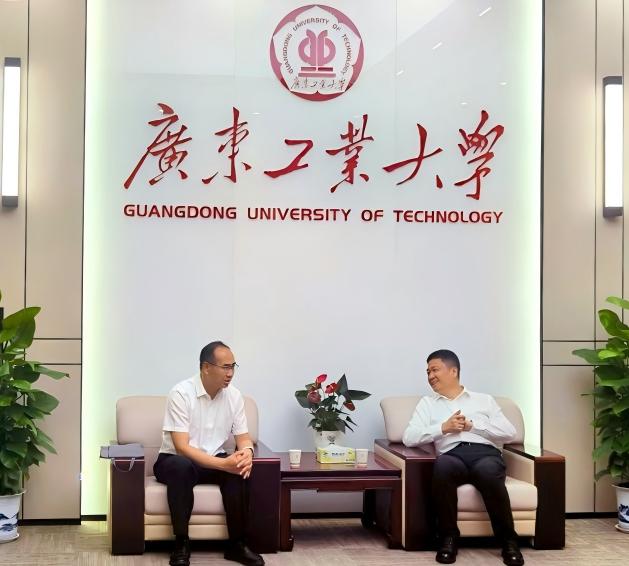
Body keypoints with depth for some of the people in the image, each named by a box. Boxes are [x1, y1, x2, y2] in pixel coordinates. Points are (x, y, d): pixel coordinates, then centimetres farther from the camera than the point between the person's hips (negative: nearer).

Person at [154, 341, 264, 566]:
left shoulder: (234, 395, -2)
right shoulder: (181, 393, -19)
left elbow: (243, 438, 1)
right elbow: (182, 447, -25)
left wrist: (246, 453, -26)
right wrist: (223, 463, -36)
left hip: (214, 461, 4)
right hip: (175, 461, -4)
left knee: (240, 469, -28)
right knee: (182, 467, -38)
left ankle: (237, 543, -17)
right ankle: (181, 544, -27)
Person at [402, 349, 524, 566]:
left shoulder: (484, 400, 24)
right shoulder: (427, 403, 25)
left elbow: (509, 433, 10)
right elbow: (409, 437, 8)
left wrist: (472, 425, 1)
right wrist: (443, 428, -3)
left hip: (485, 453, 0)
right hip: (453, 455, 0)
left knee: (488, 472, -38)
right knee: (442, 466, -38)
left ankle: (508, 540, -21)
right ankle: (448, 537, -22)